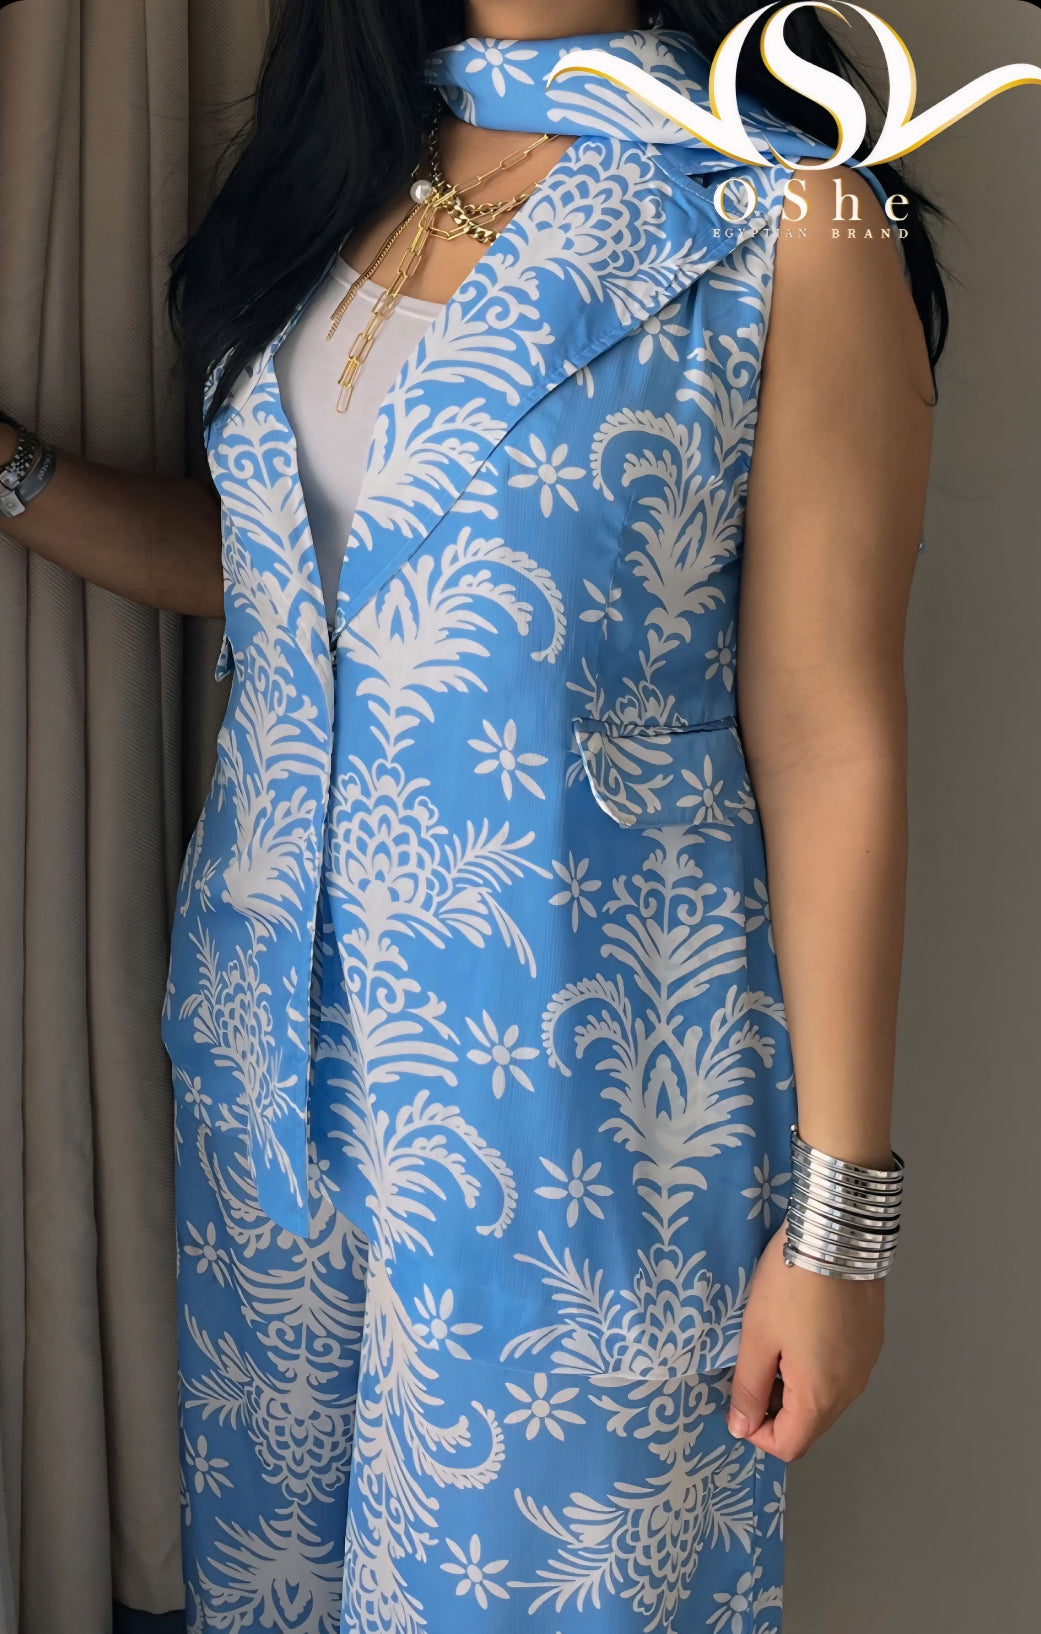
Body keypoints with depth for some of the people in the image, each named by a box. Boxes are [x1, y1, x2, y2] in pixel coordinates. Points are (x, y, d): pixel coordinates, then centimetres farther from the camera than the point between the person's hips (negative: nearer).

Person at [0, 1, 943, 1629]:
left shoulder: (790, 221, -14)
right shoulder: (333, 163, 5)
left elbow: (829, 750, -14)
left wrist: (835, 1215, -11)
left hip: (577, 1072, -5)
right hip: (278, 1017, 6)